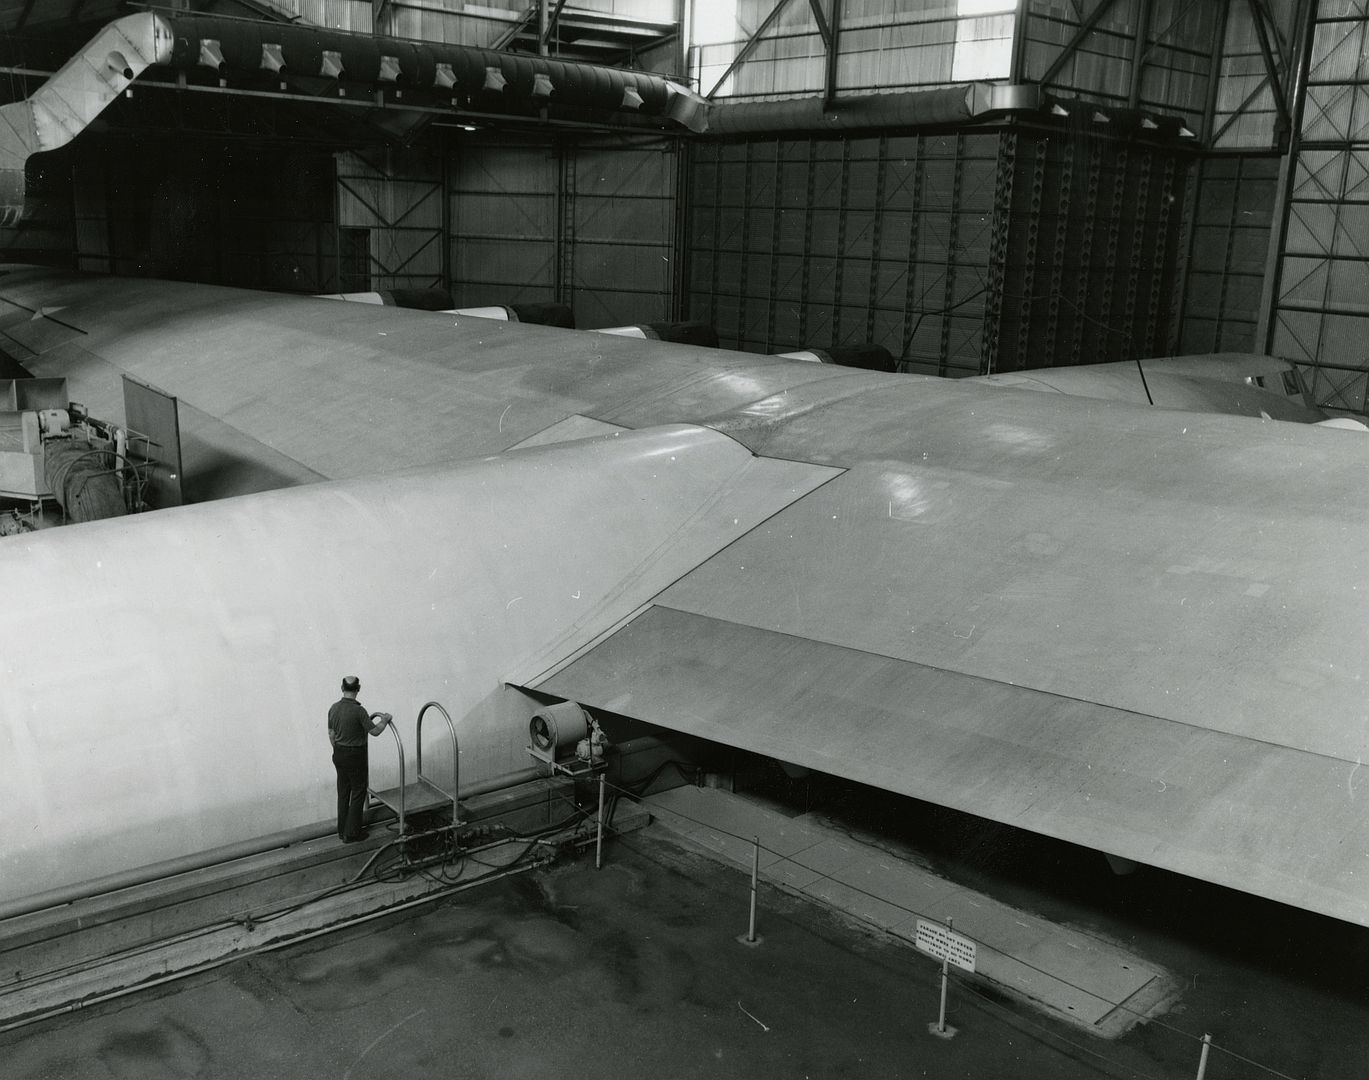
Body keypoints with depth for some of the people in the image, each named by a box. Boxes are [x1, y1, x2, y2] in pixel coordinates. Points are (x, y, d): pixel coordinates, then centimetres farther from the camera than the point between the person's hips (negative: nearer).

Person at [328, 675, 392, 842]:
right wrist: (385, 720, 2)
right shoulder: (358, 710, -22)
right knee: (358, 793, 4)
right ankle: (351, 833, 7)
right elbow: (374, 731, -16)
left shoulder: (334, 708, -1)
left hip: (338, 755, 7)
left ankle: (342, 831, 23)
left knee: (343, 792, 16)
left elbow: (331, 734, 9)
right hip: (355, 756, -7)